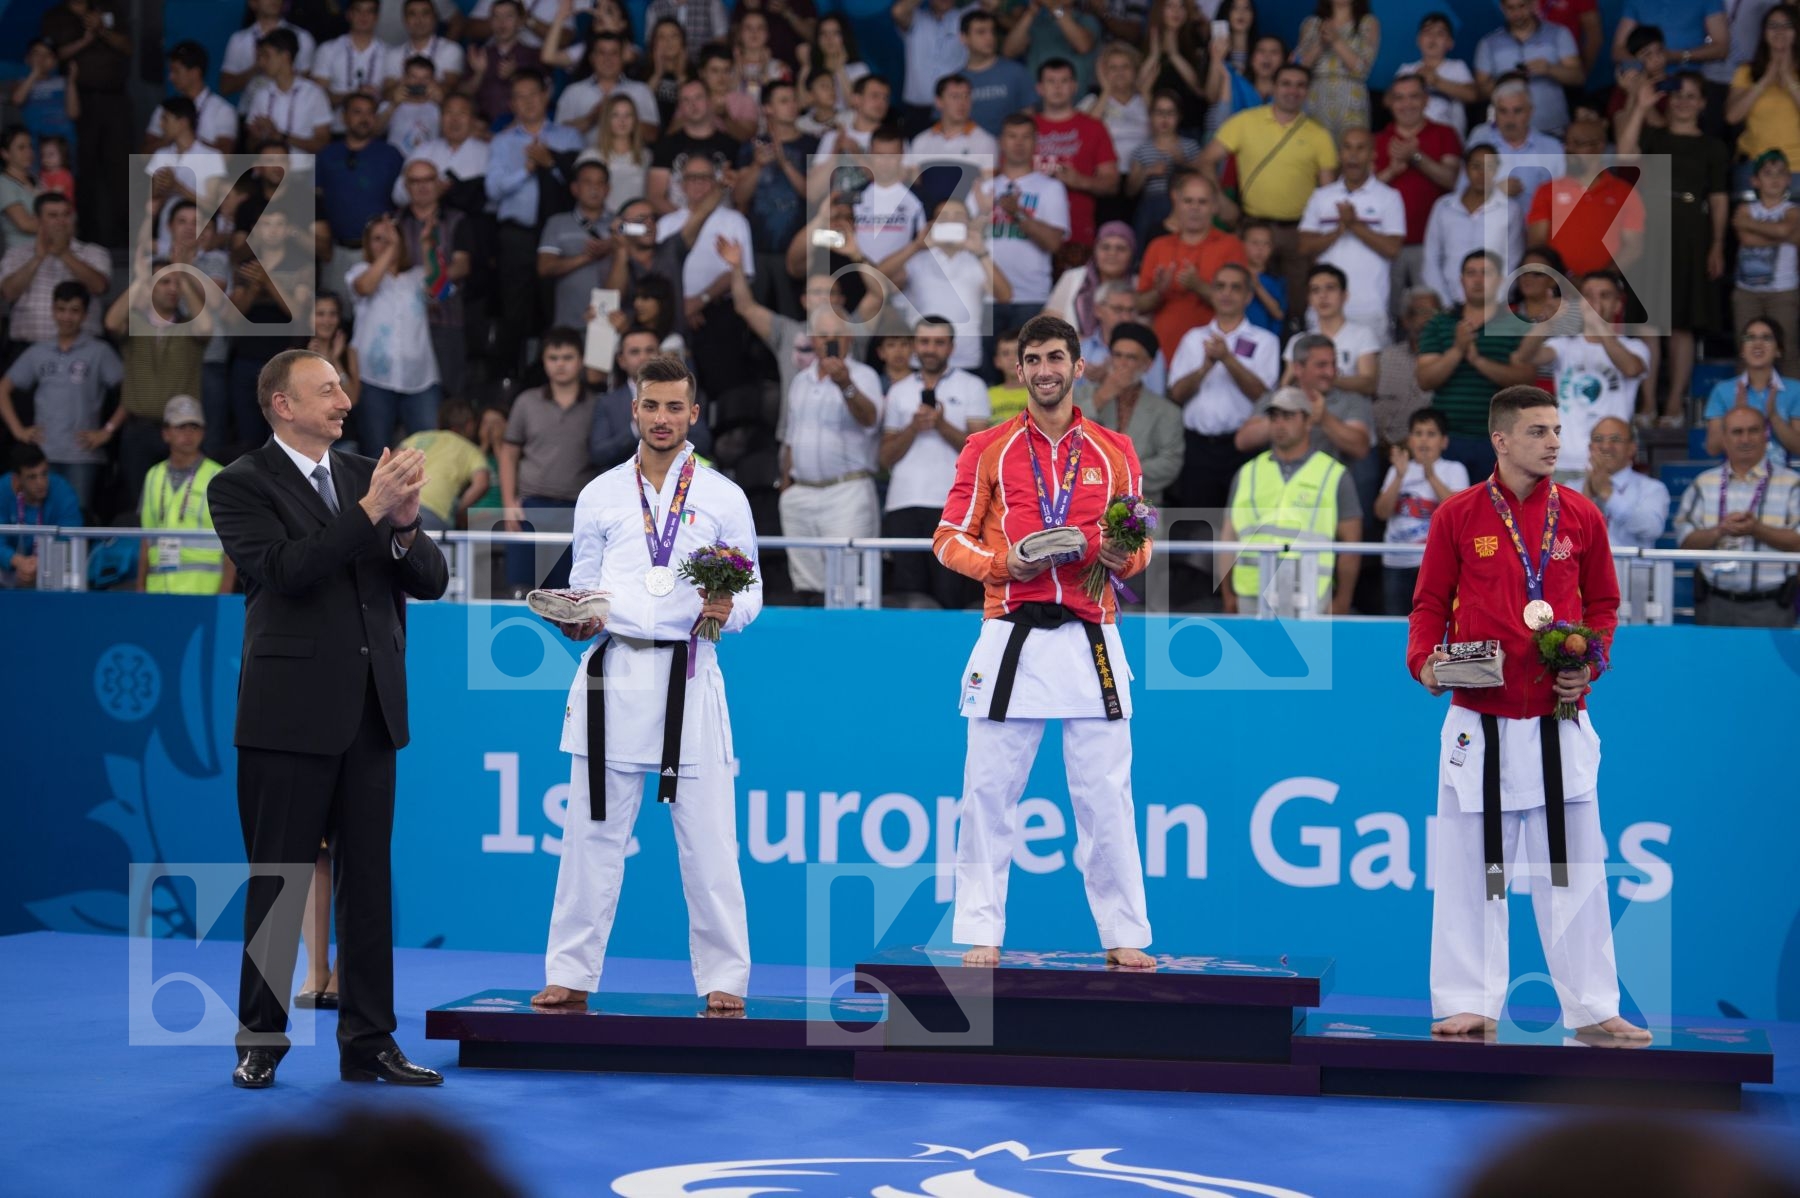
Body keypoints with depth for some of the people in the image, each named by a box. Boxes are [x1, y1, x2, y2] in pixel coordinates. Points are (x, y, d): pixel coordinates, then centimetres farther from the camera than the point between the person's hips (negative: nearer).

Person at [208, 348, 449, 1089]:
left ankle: (368, 1043, 13)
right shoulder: (242, 486, -4)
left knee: (369, 880, 7)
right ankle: (261, 1041, 11)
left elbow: (432, 581, 7)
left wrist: (405, 527, -13)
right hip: (291, 712, -5)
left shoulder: (366, 475, 11)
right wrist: (371, 510, -22)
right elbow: (286, 569, -20)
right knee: (278, 882, 2)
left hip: (370, 708, 5)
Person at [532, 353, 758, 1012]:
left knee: (708, 838, -2)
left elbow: (752, 591, 7)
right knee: (594, 830, 5)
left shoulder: (723, 498, 6)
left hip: (688, 677, -2)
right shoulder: (600, 496, 11)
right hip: (613, 673, 2)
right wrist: (576, 619, -6)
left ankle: (722, 979, 6)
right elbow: (584, 584, 15)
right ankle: (572, 973, 12)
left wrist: (728, 609, -15)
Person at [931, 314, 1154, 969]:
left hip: (1090, 638, 1)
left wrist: (1123, 557, -7)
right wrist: (1003, 561, -11)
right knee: (988, 793, 0)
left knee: (1106, 796, 1)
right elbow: (949, 538, 6)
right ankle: (982, 934, 7)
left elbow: (1140, 546, 16)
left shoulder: (1114, 452, 11)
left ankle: (1124, 936, 8)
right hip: (1011, 638, -1)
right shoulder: (987, 449, 6)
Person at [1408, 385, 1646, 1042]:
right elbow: (1430, 603, 6)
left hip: (1558, 722, 1)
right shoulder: (1458, 516, -1)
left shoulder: (1581, 517, 4)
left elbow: (1603, 605, 12)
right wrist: (1424, 660, -11)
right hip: (1479, 722, -1)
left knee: (1574, 866, 5)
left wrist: (1590, 663, -4)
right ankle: (1470, 1005, 14)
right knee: (1469, 865, 5)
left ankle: (1593, 1008, 12)